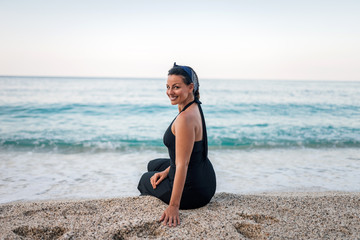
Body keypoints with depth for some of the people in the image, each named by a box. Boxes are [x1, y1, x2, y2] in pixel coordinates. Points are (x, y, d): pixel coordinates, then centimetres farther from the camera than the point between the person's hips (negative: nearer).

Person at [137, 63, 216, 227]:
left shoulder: (185, 118, -28)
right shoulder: (194, 108, 3)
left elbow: (182, 165, -28)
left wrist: (173, 206, -25)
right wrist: (167, 171, 11)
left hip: (193, 191, -9)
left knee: (146, 179, 19)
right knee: (153, 165, 30)